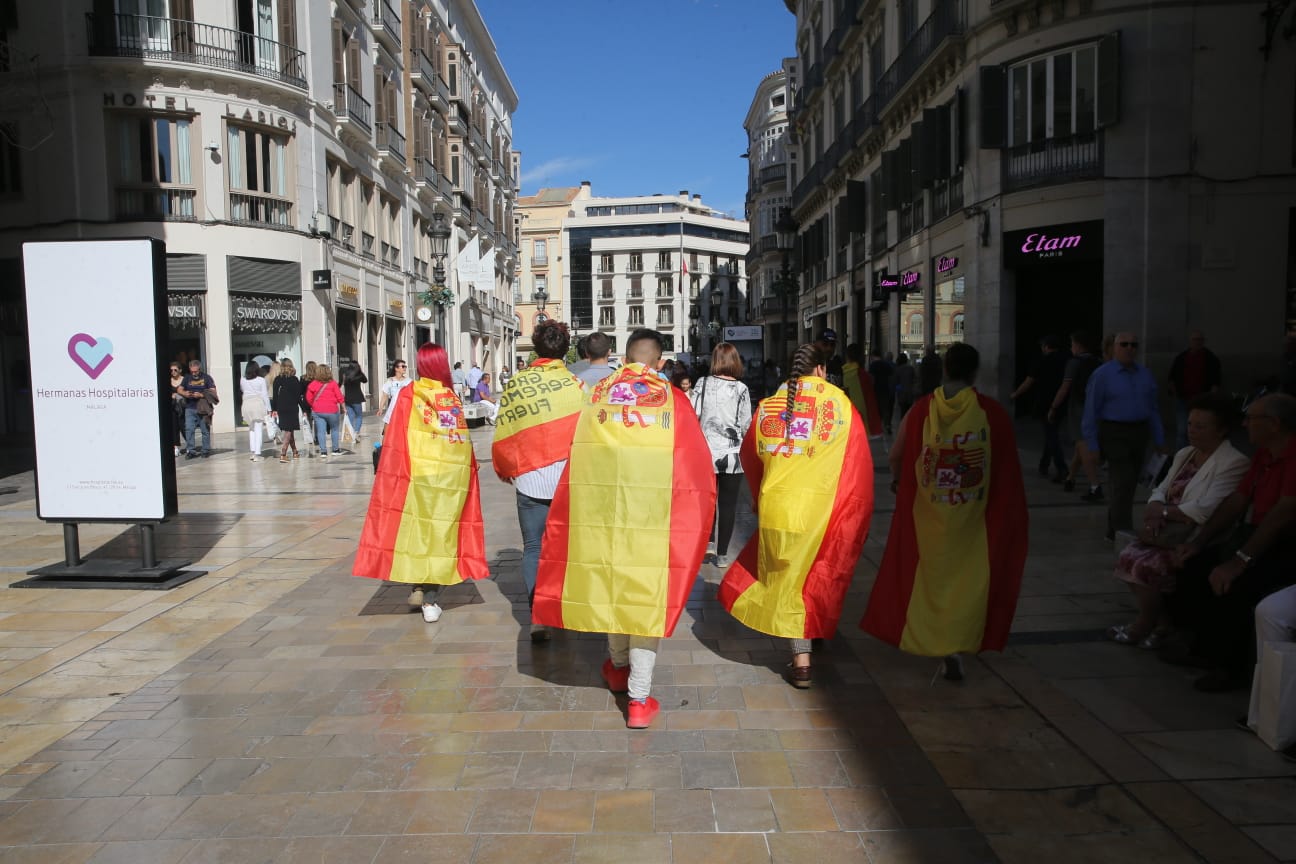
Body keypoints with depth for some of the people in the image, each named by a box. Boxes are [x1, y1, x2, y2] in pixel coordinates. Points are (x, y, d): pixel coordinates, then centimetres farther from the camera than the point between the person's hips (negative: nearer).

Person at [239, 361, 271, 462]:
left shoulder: (242, 380, 2)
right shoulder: (261, 380, -6)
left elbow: (242, 390, 18)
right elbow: (265, 395, -4)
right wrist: (268, 408, 1)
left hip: (247, 404, 3)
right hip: (258, 404, -3)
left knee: (251, 428, 18)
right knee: (258, 429, 0)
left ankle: (253, 451, 13)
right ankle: (257, 454, -1)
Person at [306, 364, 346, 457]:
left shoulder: (313, 384, 0)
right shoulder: (333, 383, -7)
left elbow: (309, 398, 4)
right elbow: (340, 397, -6)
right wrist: (343, 407, 7)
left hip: (317, 411, 2)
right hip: (332, 410, -2)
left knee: (321, 431, 3)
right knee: (335, 429, 14)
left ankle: (323, 451, -1)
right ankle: (336, 449, 18)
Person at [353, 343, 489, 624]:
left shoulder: (408, 394, 2)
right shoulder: (454, 398, 8)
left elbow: (396, 439, -3)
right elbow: (465, 442, 2)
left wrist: (397, 474, 0)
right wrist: (468, 470, 10)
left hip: (420, 472, -1)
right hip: (455, 475, 2)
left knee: (415, 526, 16)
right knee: (442, 530, 7)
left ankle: (416, 586, 13)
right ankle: (431, 600, 8)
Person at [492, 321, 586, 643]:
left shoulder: (516, 384, -1)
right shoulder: (576, 385, -5)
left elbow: (503, 433, 2)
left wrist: (504, 469, 18)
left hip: (530, 480, 0)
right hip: (569, 479, 0)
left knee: (533, 548, 8)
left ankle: (538, 618, -1)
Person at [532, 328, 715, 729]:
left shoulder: (597, 394, 4)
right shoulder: (673, 399, -2)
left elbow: (576, 459, 5)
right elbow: (696, 468, -2)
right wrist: (691, 514, 10)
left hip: (600, 511, 3)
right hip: (654, 515, -2)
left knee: (609, 583, 21)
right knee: (648, 594, 6)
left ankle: (619, 666, 41)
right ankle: (639, 699, 10)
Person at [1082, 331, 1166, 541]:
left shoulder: (1145, 374, 9)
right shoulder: (1102, 375, -6)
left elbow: (1152, 409, 12)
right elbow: (1091, 411, -7)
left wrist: (1159, 441, 10)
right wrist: (1092, 445, -10)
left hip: (1139, 434, 6)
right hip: (1115, 434, -6)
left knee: (1128, 485, 13)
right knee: (1123, 485, -11)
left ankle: (1113, 531, 27)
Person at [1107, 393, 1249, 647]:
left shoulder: (1234, 463, -12)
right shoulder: (1184, 455, 15)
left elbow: (1205, 510, -21)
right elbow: (1160, 491, 12)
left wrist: (1163, 512, -12)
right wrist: (1155, 512, -11)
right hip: (1170, 533, 8)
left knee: (1147, 565, -24)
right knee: (1128, 556, -14)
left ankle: (1146, 625, -2)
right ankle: (1154, 620, 0)